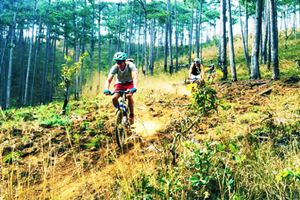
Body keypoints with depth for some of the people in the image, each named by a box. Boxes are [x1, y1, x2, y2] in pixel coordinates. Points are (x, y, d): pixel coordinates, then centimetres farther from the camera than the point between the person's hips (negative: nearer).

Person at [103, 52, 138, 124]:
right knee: (114, 98, -22)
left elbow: (135, 77, -43)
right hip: (119, 84, 2)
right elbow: (109, 80, -31)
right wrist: (106, 89, -50)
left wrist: (134, 88, -60)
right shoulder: (115, 67, -24)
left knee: (129, 96, -32)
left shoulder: (130, 65, -29)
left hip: (129, 83, -2)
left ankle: (132, 115, -13)